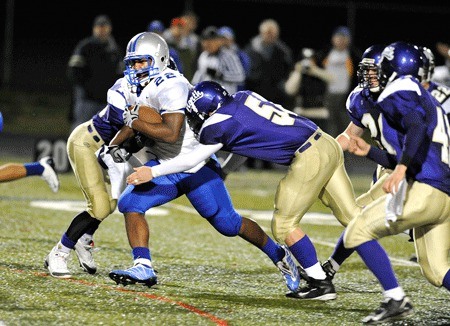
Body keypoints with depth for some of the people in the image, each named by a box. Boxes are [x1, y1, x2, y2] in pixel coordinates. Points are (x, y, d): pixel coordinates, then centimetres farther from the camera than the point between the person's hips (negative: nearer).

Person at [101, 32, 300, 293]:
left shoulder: (170, 86, -25)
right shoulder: (135, 89, 4)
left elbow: (171, 133, -33)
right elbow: (131, 124, 21)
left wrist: (136, 122, -25)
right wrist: (112, 147, 6)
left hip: (196, 168, -8)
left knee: (227, 223, -1)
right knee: (130, 203, -12)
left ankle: (278, 254, 20)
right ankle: (143, 267, -13)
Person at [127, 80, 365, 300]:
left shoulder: (220, 125, -8)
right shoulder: (243, 97, 14)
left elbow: (191, 160, 2)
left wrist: (153, 172, 11)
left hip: (309, 158, -8)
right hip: (327, 144, 8)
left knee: (284, 225, 2)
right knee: (350, 214, 13)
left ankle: (321, 283, 4)